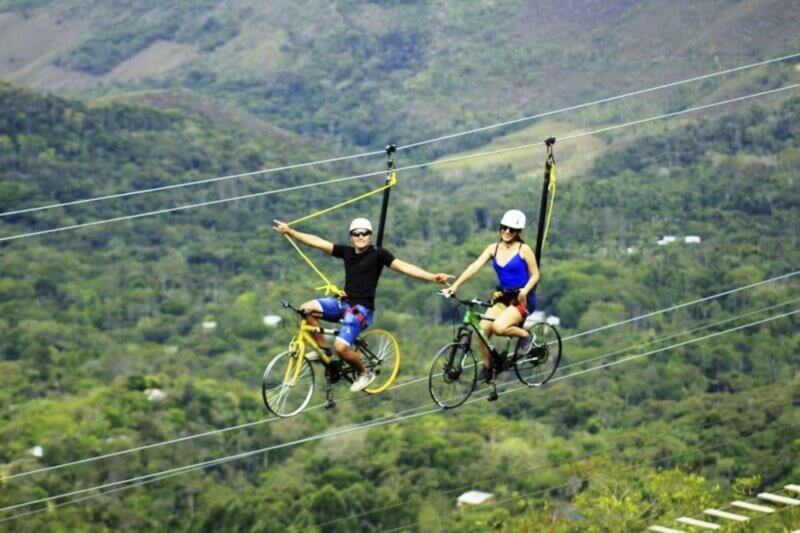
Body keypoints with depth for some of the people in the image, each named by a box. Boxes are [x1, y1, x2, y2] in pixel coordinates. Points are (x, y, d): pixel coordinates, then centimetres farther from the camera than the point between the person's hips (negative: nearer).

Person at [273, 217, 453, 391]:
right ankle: (323, 349, 8)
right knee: (306, 308, -10)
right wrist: (290, 232, 2)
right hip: (344, 303, 6)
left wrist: (432, 277, -33)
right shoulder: (346, 251, 6)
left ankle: (364, 373, 8)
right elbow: (318, 242, 6)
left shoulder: (378, 254, -9)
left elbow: (402, 266, -20)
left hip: (361, 309, -6)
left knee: (340, 347, -22)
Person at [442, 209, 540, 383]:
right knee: (482, 328, -15)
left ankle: (525, 335, 0)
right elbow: (475, 266, -9)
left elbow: (535, 275, -4)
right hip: (503, 297, 5)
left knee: (499, 327, -29)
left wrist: (524, 291, -24)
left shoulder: (524, 250, -9)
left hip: (522, 299, -5)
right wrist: (455, 285, -21)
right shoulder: (493, 248, 2)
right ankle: (487, 367, 4)